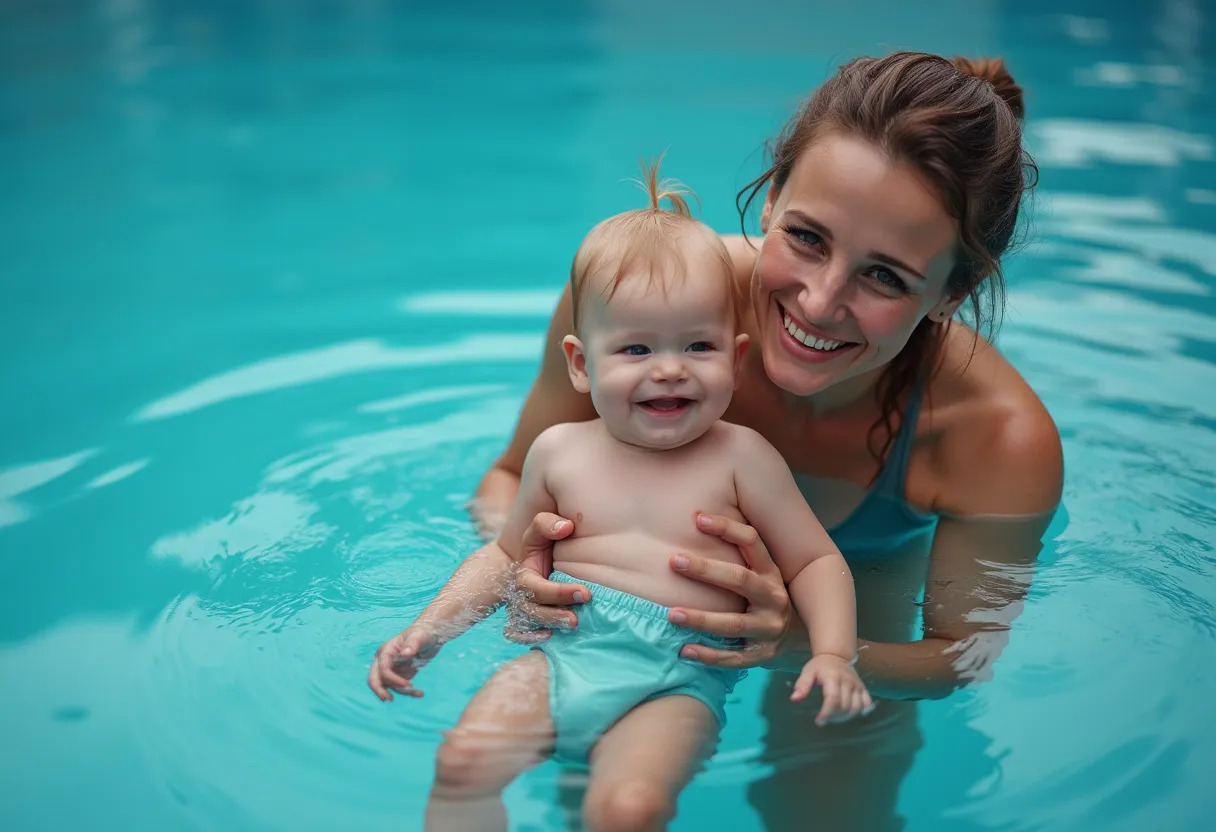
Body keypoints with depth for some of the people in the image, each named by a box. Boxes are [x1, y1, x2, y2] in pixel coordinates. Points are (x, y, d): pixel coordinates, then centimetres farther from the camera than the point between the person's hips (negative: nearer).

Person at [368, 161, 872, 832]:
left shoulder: (740, 458, 2)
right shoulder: (559, 452, 10)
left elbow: (816, 562, 6)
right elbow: (509, 557, 22)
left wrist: (833, 654, -11)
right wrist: (431, 627, 13)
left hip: (675, 682, -3)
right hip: (561, 656, 3)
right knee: (462, 761, -21)